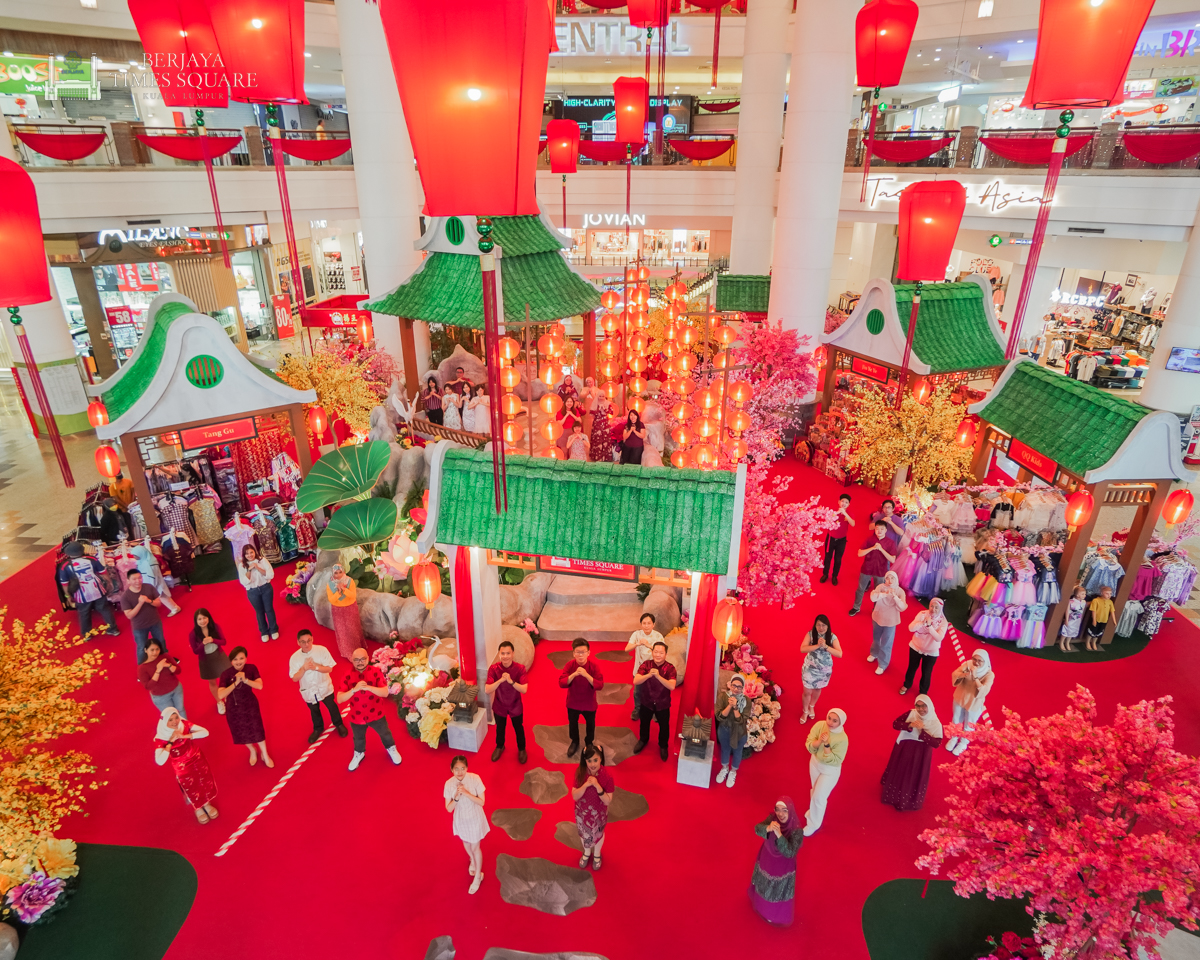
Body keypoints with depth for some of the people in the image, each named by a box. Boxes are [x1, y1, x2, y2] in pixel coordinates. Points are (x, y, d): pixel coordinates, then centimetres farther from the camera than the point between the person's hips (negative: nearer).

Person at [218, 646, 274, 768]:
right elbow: (220, 695, -30)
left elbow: (260, 686, -24)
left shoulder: (251, 668, -17)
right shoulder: (226, 674, -21)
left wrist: (245, 680, -37)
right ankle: (252, 751, 47)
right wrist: (236, 683, -39)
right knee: (241, 732, 18)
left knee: (257, 730, 8)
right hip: (233, 708, 0)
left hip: (250, 704, 0)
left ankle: (265, 755, 32)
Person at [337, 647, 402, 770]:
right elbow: (339, 699, -21)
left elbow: (385, 693, -25)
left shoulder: (376, 672, -19)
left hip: (376, 714, -1)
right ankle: (359, 754, 56)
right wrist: (354, 689, -36)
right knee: (358, 738, 26)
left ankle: (391, 749, 52)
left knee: (385, 734, 23)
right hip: (357, 717, 1)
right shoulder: (347, 676, -16)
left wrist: (368, 687, -38)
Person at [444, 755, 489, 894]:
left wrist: (467, 793, -36)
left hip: (475, 819, -3)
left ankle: (478, 876, 36)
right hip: (461, 819, 3)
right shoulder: (449, 784, -23)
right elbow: (449, 809, -16)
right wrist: (457, 797, -35)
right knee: (466, 843, 28)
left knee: (475, 847, 12)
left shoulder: (475, 779, -27)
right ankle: (472, 860, 59)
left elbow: (481, 802, -23)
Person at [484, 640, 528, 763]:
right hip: (499, 706, 1)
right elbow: (487, 690, -26)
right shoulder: (493, 668, -21)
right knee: (500, 728, 25)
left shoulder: (520, 668, -23)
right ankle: (499, 747, 53)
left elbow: (524, 689, -28)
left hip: (515, 706, -1)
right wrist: (501, 680, -41)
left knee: (518, 729, 21)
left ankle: (521, 749, 47)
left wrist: (511, 681, -42)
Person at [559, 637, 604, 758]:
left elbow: (600, 685, -27)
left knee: (590, 724, 22)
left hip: (589, 703, -1)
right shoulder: (570, 664, -20)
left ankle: (589, 743, 50)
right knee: (572, 723, 22)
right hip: (573, 702, 1)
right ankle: (575, 742, 50)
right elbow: (561, 683, -23)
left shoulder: (594, 665, -23)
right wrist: (574, 674, -38)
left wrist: (586, 675, -39)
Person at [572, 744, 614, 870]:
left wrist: (597, 785, -39)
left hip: (598, 813, -1)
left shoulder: (607, 775, -30)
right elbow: (574, 796, -21)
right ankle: (586, 852, 58)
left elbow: (607, 801, -25)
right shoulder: (580, 772, -25)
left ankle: (597, 854, 57)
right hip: (582, 811, 1)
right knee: (584, 833, 27)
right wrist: (586, 785, -38)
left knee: (598, 834, 26)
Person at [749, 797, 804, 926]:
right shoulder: (772, 818, -22)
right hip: (766, 860, 4)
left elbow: (790, 852, -36)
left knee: (777, 892, 19)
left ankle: (775, 914, 48)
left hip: (782, 866, -4)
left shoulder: (797, 830, -33)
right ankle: (761, 902, 61)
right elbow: (757, 828, -32)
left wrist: (779, 835, -50)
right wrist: (768, 828, -54)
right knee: (764, 884, 30)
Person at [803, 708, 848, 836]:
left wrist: (826, 745, -39)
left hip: (830, 770, -4)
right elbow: (808, 745, -20)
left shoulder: (842, 739, -32)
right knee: (815, 790, 27)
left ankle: (813, 824, 33)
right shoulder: (819, 725, -22)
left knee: (819, 797, 8)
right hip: (815, 762, 4)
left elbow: (834, 761, -29)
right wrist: (819, 741, -38)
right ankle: (814, 810, 56)